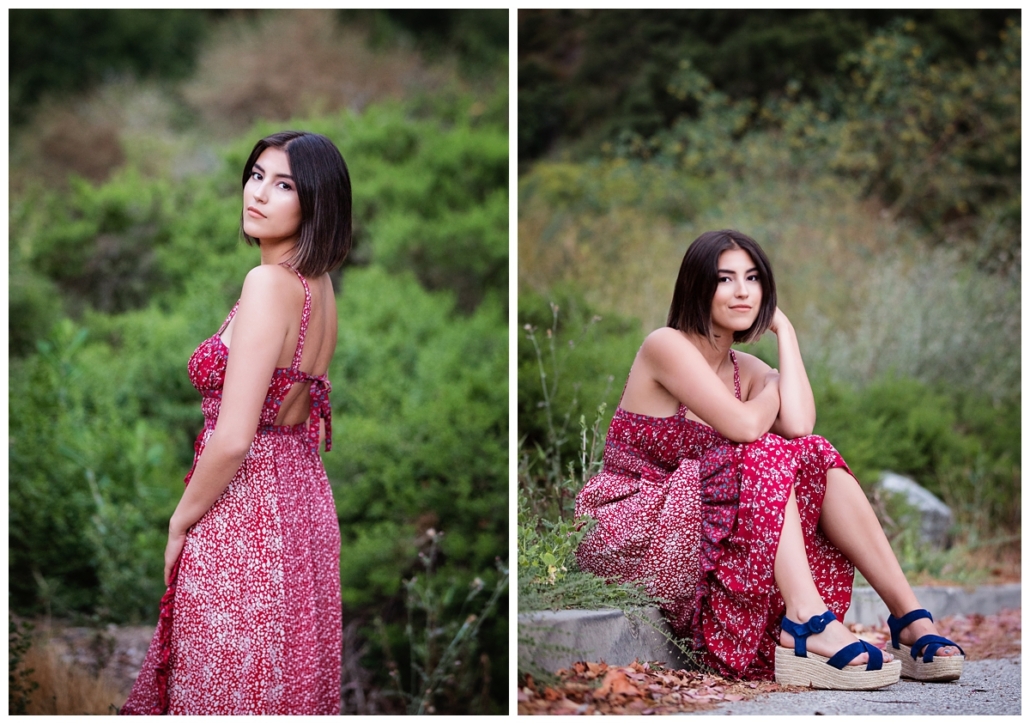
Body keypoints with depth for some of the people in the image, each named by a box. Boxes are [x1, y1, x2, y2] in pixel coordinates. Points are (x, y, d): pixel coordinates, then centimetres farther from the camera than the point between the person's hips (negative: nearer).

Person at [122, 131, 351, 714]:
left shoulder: (269, 283, -19)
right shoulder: (320, 285, 7)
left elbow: (234, 440, -23)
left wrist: (181, 522, -9)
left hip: (243, 510, -9)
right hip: (304, 500, 9)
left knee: (228, 692, 2)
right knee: (290, 683, 17)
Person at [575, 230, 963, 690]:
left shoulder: (747, 371, 11)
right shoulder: (666, 346, -11)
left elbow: (799, 425, -13)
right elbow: (746, 426, -25)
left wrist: (784, 330, -3)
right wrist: (772, 392, -3)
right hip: (629, 531, -7)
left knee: (816, 456, -11)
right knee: (768, 456, -25)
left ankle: (910, 618, -19)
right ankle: (806, 623, -39)